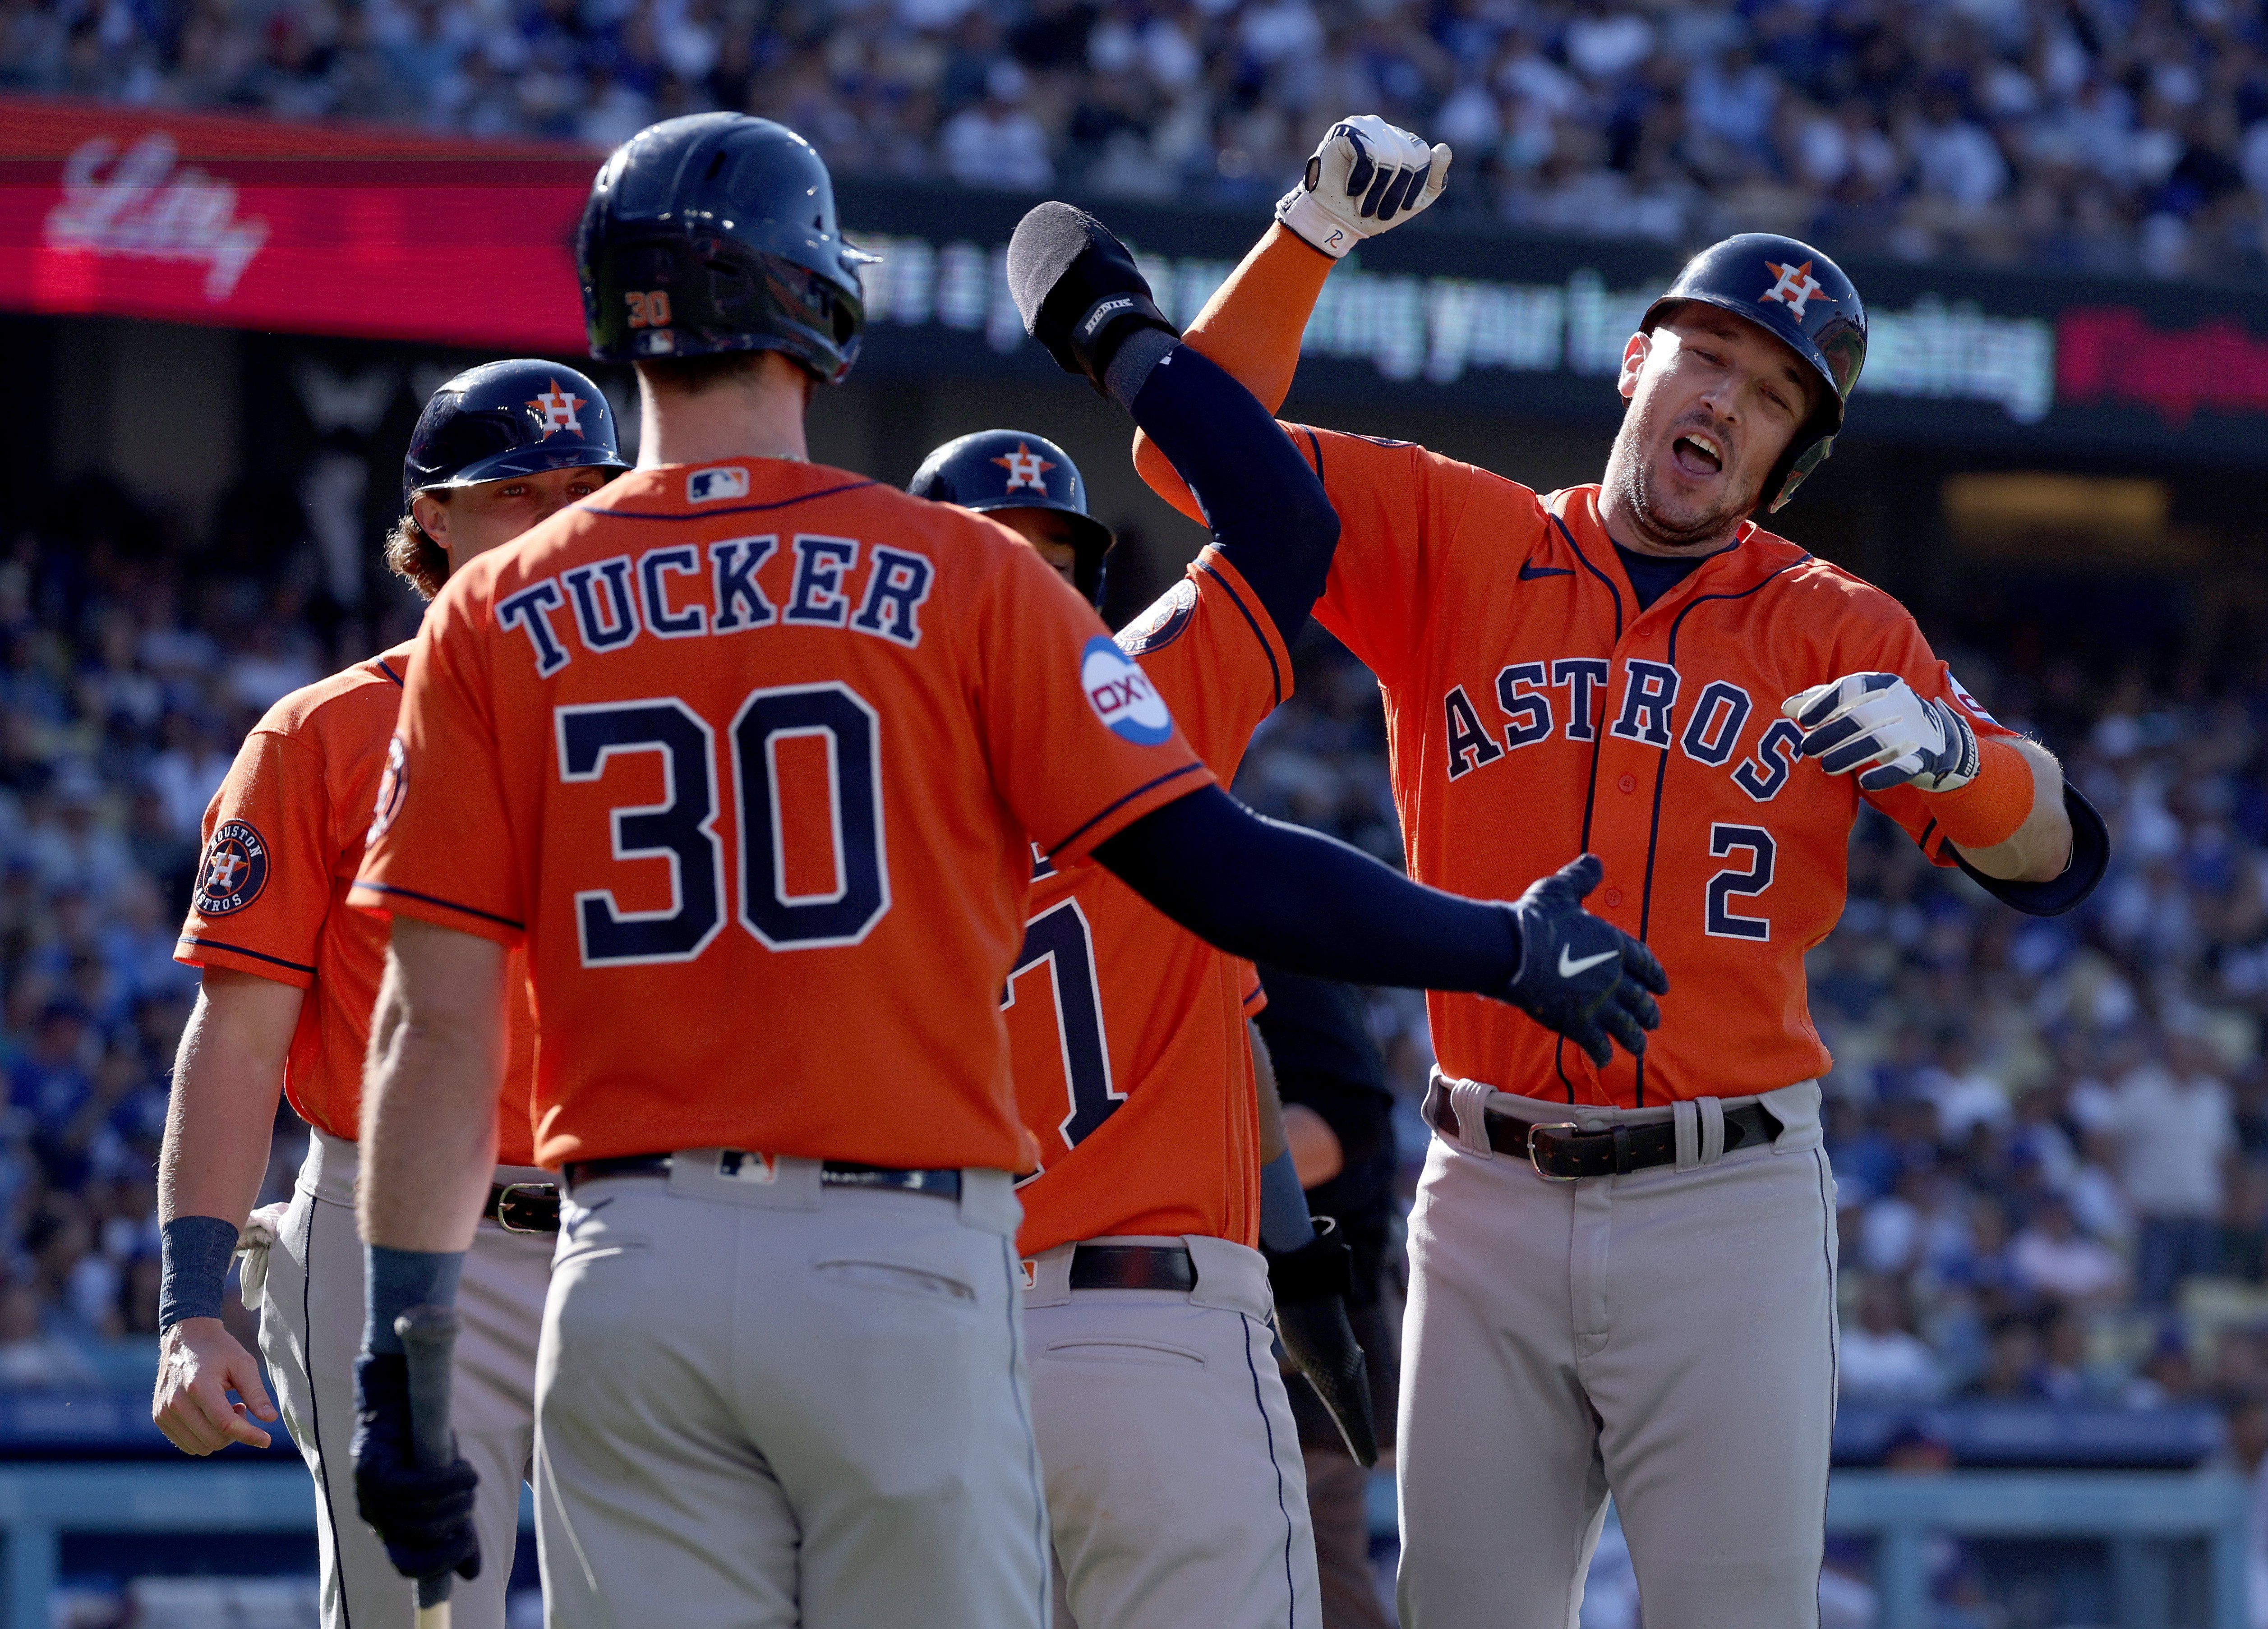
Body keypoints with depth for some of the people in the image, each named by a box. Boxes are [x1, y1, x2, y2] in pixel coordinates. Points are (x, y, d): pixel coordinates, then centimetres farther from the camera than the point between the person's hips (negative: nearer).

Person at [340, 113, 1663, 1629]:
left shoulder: (497, 618, 4)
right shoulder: (959, 576, -1)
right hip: (901, 1271, -2)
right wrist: (1509, 950, 8)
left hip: (631, 1276, 2)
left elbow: (436, 1022, 0)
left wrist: (402, 1350, 2)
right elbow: (1210, 864, -4)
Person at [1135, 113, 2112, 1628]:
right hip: (1492, 1200, 1)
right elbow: (1201, 444, 2)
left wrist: (1947, 749, -24)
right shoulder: (1455, 540, 8)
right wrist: (1313, 233, -8)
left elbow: (2053, 857, -2)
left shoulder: (1840, 633, 5)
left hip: (1730, 1209, -1)